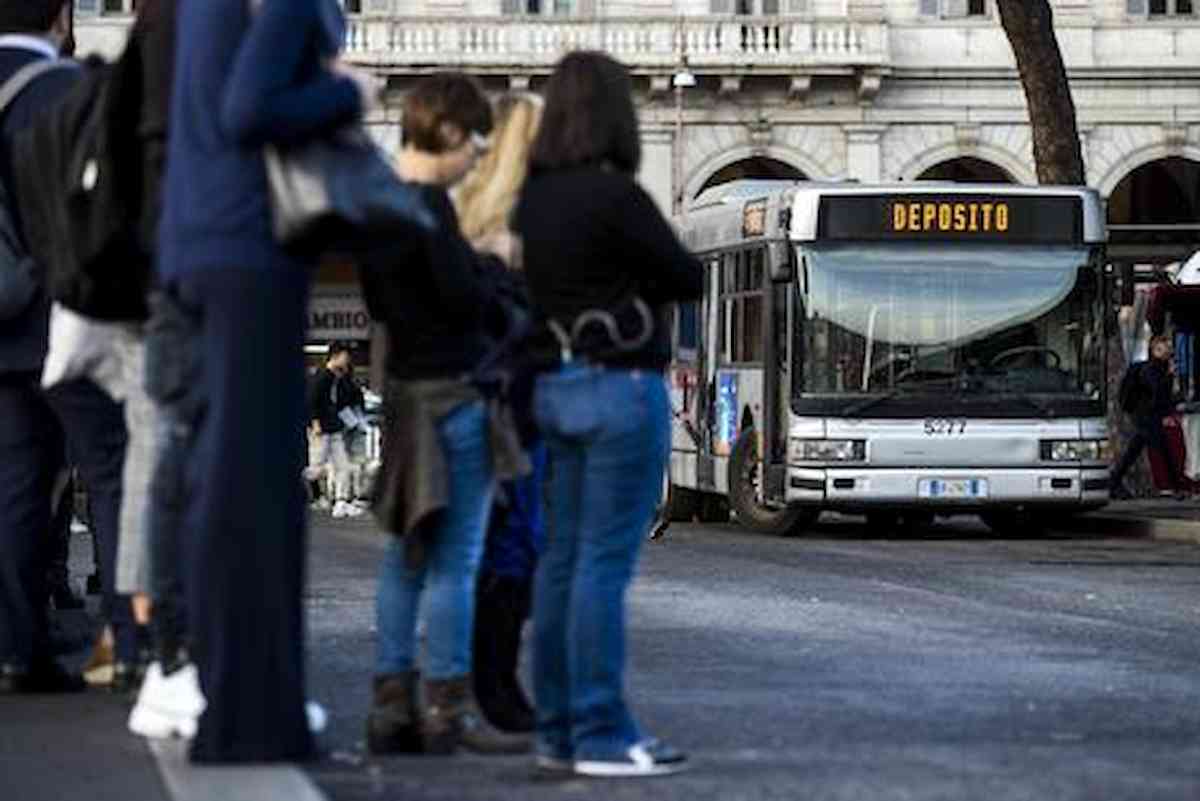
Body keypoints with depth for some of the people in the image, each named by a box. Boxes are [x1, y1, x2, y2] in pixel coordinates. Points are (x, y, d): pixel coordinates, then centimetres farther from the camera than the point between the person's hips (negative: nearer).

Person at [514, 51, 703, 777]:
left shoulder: (533, 197, 6)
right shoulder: (614, 196, -16)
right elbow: (687, 279, -8)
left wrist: (608, 279, 2)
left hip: (558, 385, 8)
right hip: (621, 388, -8)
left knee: (564, 559, 11)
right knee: (606, 563, -5)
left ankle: (559, 729, 16)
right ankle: (602, 735, -2)